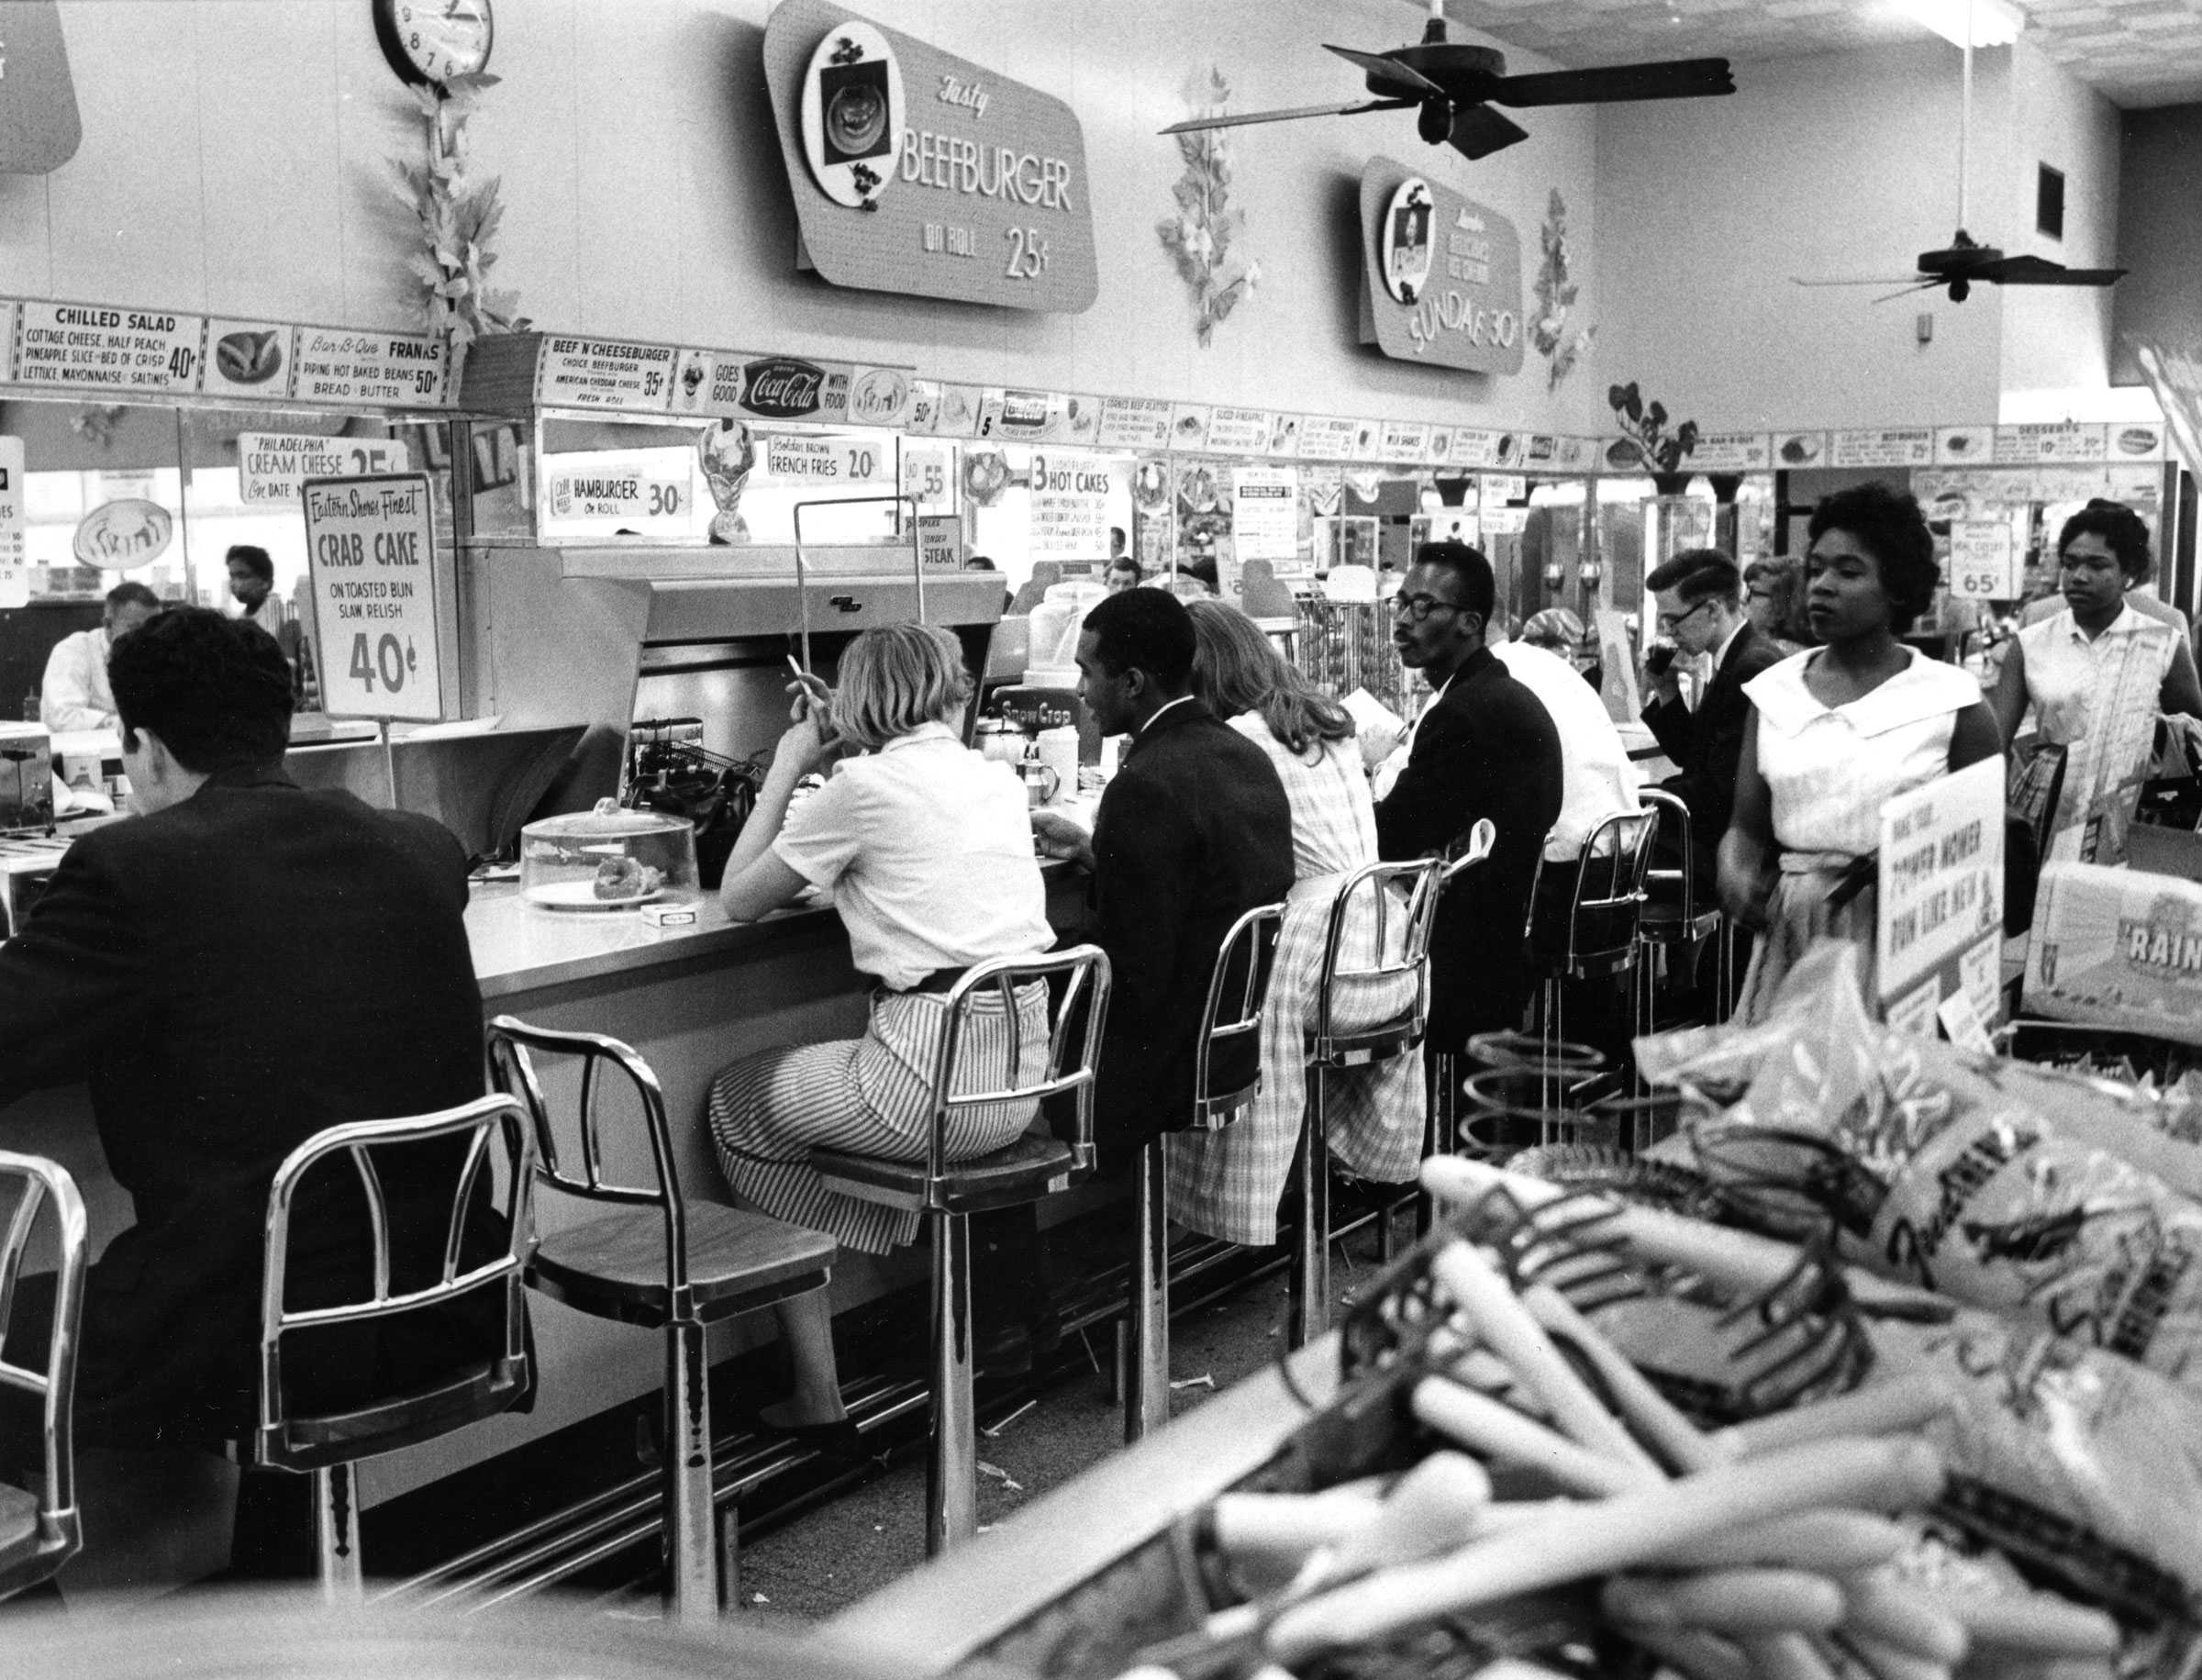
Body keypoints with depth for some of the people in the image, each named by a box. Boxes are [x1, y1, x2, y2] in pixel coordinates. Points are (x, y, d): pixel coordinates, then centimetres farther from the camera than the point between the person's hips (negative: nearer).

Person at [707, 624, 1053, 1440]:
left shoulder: (866, 783, -7)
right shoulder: (999, 778, 12)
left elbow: (739, 899, 2)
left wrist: (789, 765, 10)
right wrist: (848, 749, 26)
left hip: (937, 1081, -7)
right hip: (1022, 1079, 7)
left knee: (738, 1102, 17)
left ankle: (819, 1396, 17)